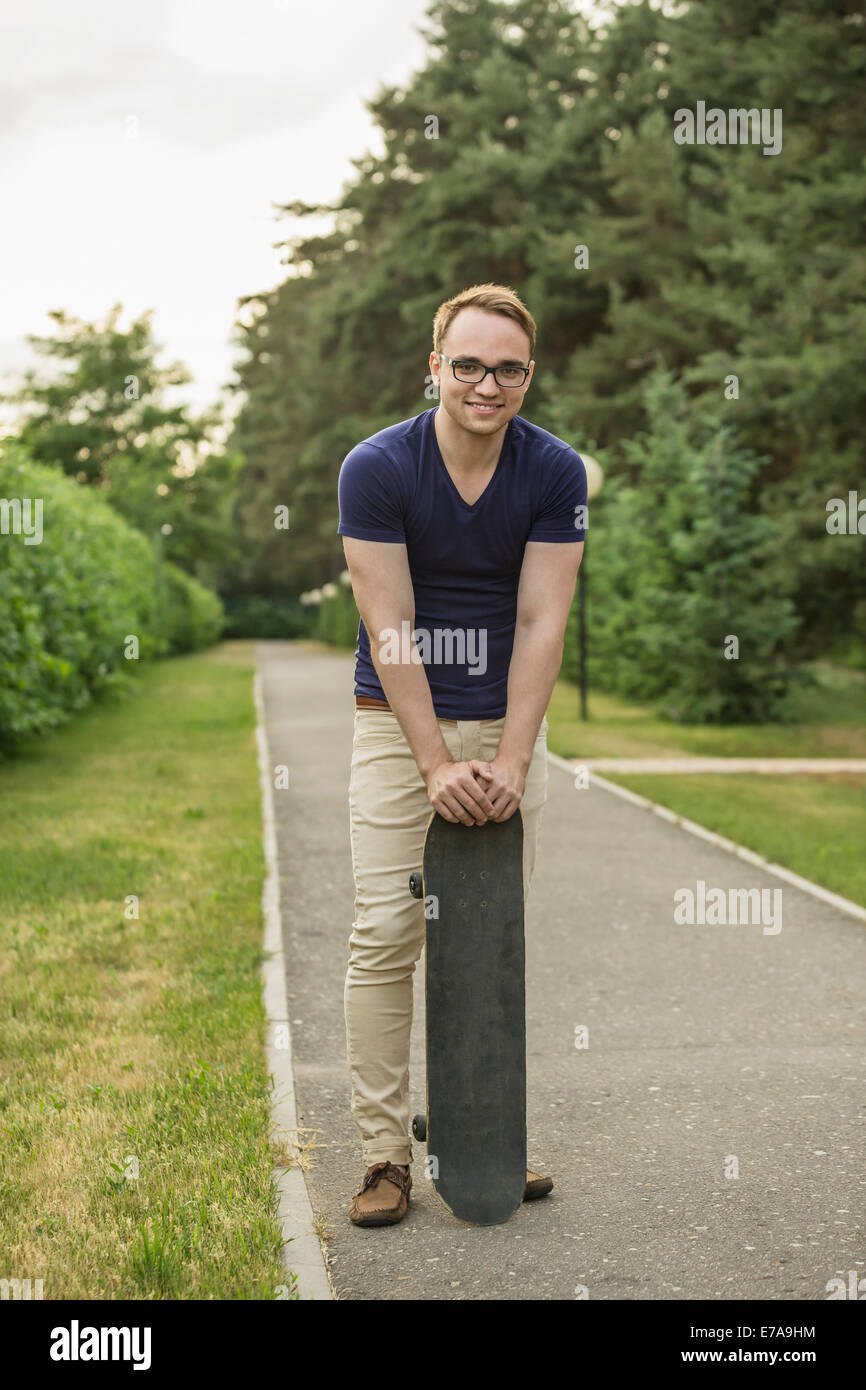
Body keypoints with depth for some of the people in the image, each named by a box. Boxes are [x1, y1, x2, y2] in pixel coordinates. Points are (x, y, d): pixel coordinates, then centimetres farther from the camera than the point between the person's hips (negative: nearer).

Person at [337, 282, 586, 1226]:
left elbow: (540, 624, -10)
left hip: (507, 722, 3)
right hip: (397, 723, -2)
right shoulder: (376, 467, -14)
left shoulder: (556, 472, -7)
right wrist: (438, 764, -21)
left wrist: (510, 761, -18)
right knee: (385, 935, -7)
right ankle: (384, 1154, 0)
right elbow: (389, 627, -16)